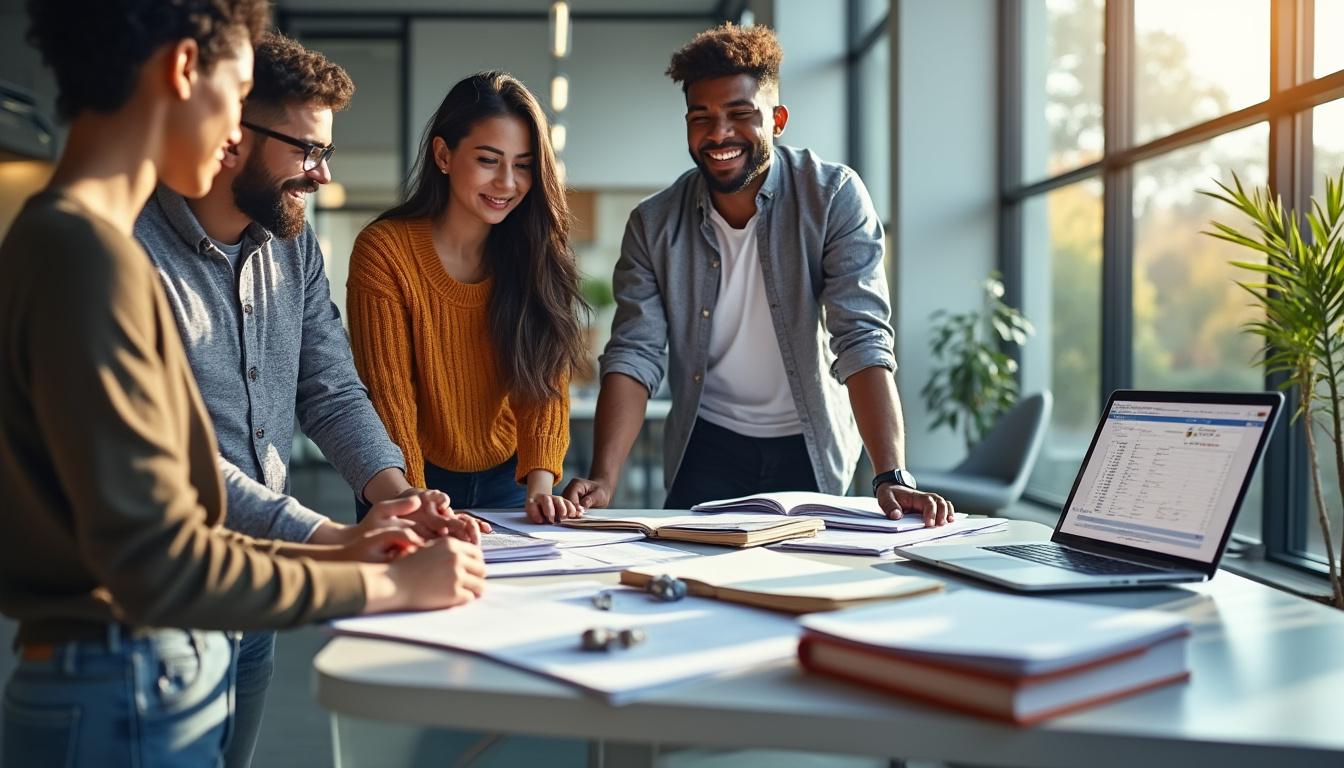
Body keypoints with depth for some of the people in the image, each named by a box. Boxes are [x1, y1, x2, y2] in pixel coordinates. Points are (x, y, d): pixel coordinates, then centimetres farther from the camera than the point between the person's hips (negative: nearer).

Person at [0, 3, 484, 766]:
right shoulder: (90, 253, -20)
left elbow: (142, 524, 9)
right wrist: (388, 584, -14)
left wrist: (333, 550, 5)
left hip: (151, 675, 8)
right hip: (128, 695, -8)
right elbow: (159, 563, -23)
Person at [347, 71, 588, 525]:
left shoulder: (537, 253, -1)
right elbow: (389, 394, -13)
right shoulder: (384, 251, -12)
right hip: (418, 482, -2)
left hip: (508, 482, 3)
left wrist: (539, 484, -18)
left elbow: (546, 381, -5)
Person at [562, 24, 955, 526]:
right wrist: (603, 480, -27)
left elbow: (863, 341, -22)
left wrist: (891, 478, -33)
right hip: (707, 447, 2)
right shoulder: (653, 225, -8)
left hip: (810, 449, -1)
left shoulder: (835, 197, -15)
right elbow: (635, 355, -13)